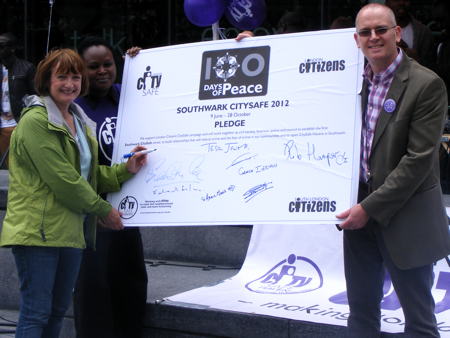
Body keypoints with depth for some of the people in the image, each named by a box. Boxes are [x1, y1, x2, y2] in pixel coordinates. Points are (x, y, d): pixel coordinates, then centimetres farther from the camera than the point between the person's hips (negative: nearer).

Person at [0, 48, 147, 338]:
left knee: (59, 309, 14)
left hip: (70, 231, 9)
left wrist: (127, 170, 2)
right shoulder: (36, 121, -13)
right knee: (36, 314, -6)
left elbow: (90, 174, 18)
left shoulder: (80, 123, 17)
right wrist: (103, 210, -10)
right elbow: (63, 179, -18)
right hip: (38, 230, -9)